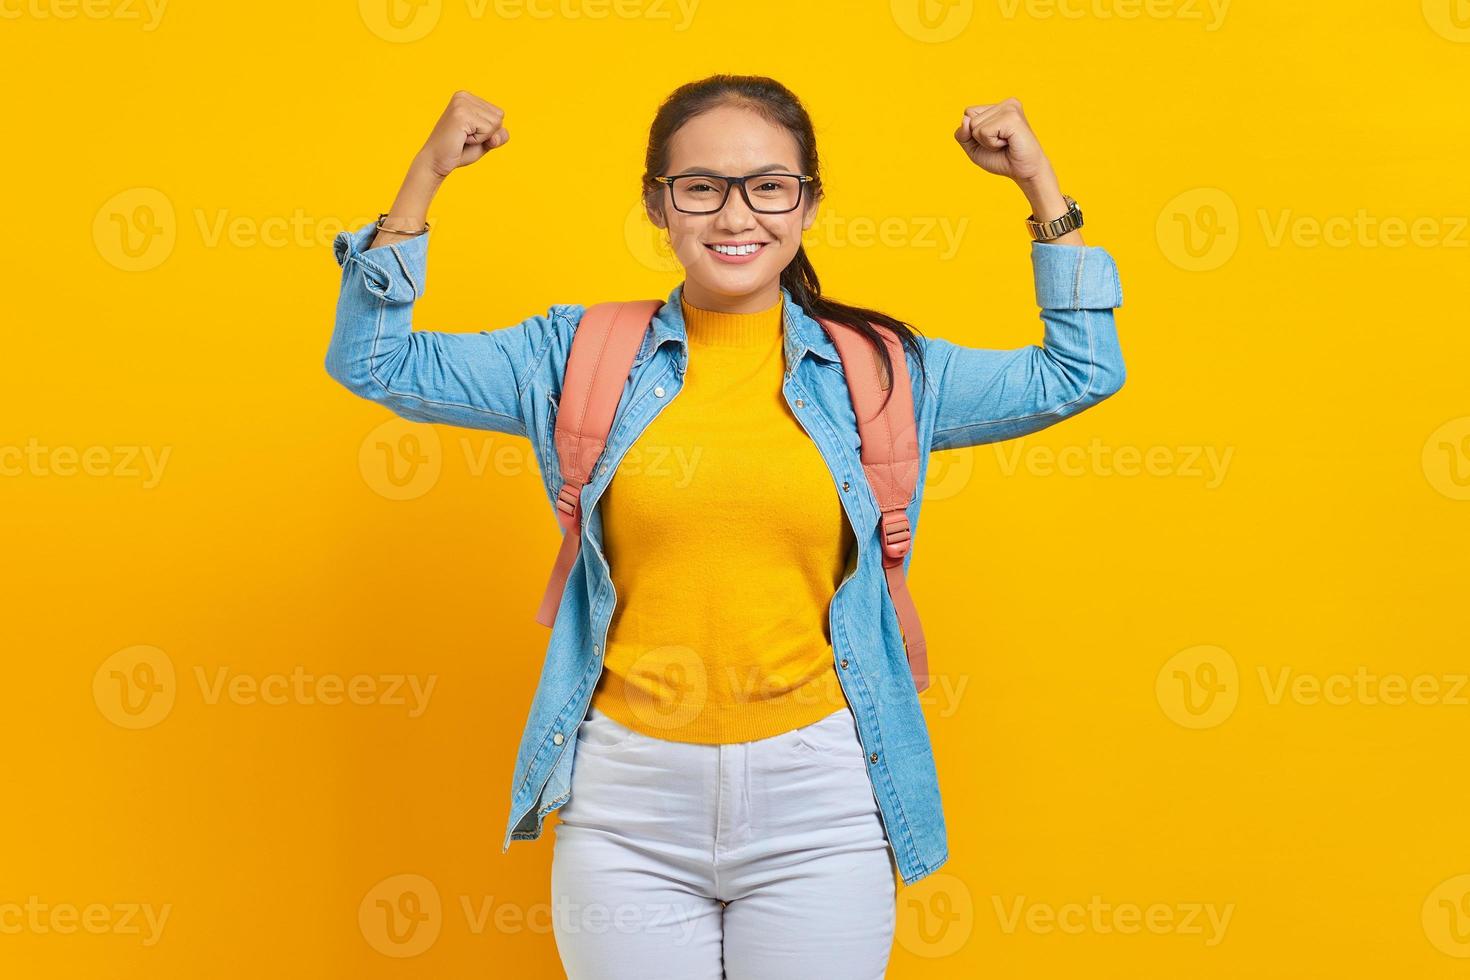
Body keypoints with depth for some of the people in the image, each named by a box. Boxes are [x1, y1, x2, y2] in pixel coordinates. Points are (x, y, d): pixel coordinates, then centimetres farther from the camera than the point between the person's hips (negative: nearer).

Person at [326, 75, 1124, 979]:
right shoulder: (585, 358, 4)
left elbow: (1081, 373, 11)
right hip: (626, 805, 0)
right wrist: (426, 175, -3)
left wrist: (1039, 182, 6)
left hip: (819, 807, 0)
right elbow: (375, 363, 6)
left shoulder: (877, 370, 5)